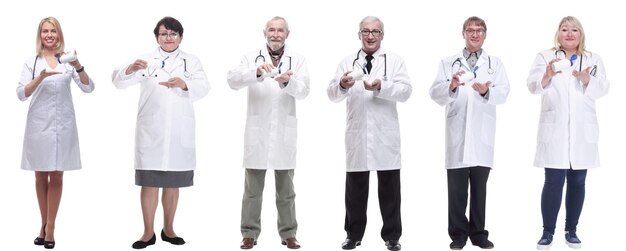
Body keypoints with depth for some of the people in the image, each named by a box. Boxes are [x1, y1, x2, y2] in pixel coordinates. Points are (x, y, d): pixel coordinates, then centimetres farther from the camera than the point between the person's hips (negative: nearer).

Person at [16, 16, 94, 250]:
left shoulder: (68, 61, 2)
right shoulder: (32, 62, 3)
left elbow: (88, 88, -6)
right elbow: (21, 94, -7)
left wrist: (78, 67, -24)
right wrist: (41, 77, -24)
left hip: (62, 124, -1)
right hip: (39, 124, 1)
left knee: (56, 177, 4)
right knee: (41, 177, 10)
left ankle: (50, 228, 10)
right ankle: (44, 224, 24)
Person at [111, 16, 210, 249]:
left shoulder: (191, 61, 9)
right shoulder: (146, 60, 5)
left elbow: (203, 87, -6)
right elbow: (119, 81, -6)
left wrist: (183, 84, -28)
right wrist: (131, 69, -28)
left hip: (179, 133, 1)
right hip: (151, 132, -1)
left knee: (173, 183, 11)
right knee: (149, 183, 1)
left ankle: (168, 229, 23)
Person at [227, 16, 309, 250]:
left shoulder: (297, 59, 5)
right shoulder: (252, 57, 4)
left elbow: (303, 90, -8)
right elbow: (233, 80, -11)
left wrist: (288, 82, -30)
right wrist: (257, 72, -29)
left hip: (284, 132, 1)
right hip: (257, 130, 0)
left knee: (285, 188, 8)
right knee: (253, 188, 4)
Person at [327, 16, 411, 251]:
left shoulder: (395, 60, 4)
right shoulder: (347, 62, 10)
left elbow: (406, 91, -8)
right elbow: (332, 94, 1)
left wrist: (382, 86, -25)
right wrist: (342, 85, -22)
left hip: (385, 135, -1)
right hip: (357, 134, 2)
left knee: (389, 188, 5)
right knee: (355, 187, 8)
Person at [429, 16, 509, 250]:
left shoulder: (495, 63, 12)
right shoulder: (448, 63, 10)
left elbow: (503, 93, -2)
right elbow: (435, 93, -2)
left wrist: (486, 91, -22)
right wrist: (451, 86, -23)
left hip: (482, 134, 1)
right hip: (457, 133, -1)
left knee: (479, 186, 7)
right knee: (457, 187, 0)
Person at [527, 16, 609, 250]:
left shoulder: (593, 59, 11)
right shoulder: (545, 56, 6)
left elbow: (602, 88, -3)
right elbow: (533, 85, -8)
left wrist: (587, 79, -25)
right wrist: (547, 76, -30)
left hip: (583, 132, 2)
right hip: (554, 131, -2)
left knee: (577, 182, 7)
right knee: (554, 182, -5)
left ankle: (571, 230, 17)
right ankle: (548, 232, 2)